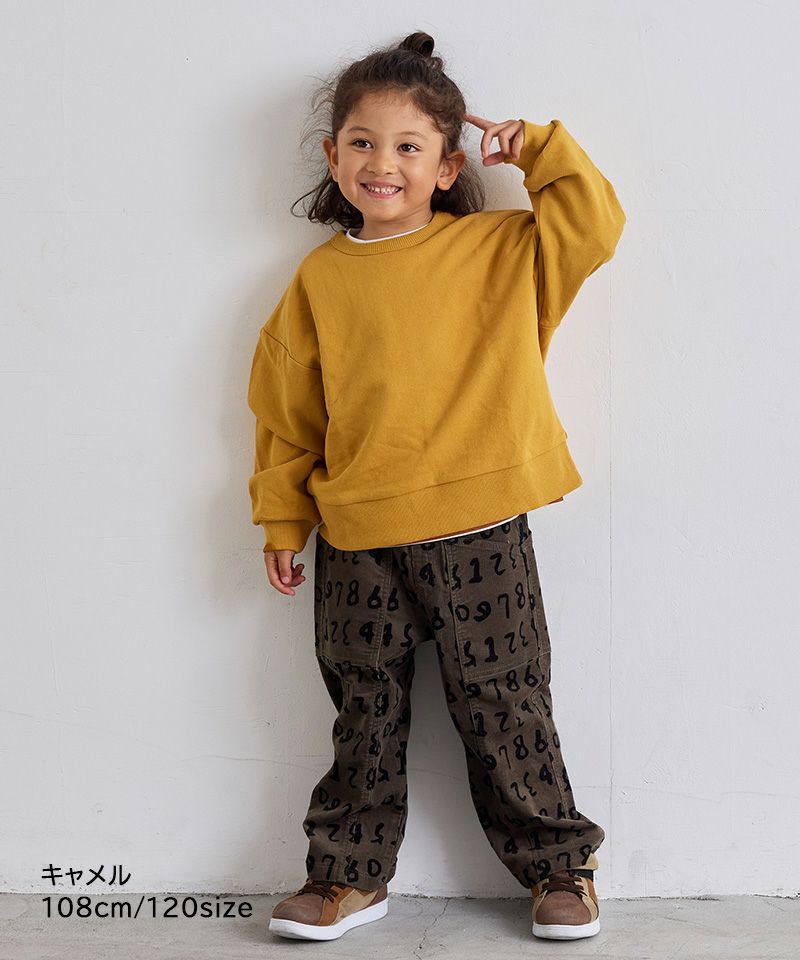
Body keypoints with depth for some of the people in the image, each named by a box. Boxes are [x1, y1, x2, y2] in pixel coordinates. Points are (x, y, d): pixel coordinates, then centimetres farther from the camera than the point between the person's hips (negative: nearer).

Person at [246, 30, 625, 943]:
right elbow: (287, 405, 9)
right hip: (358, 542, 2)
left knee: (504, 707, 6)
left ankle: (559, 865, 23)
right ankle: (351, 874, 26)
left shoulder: (500, 249, 3)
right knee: (366, 712, 12)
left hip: (480, 532, -1)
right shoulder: (321, 277, 5)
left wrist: (541, 148, -4)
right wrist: (283, 519, 9)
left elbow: (592, 226, -1)